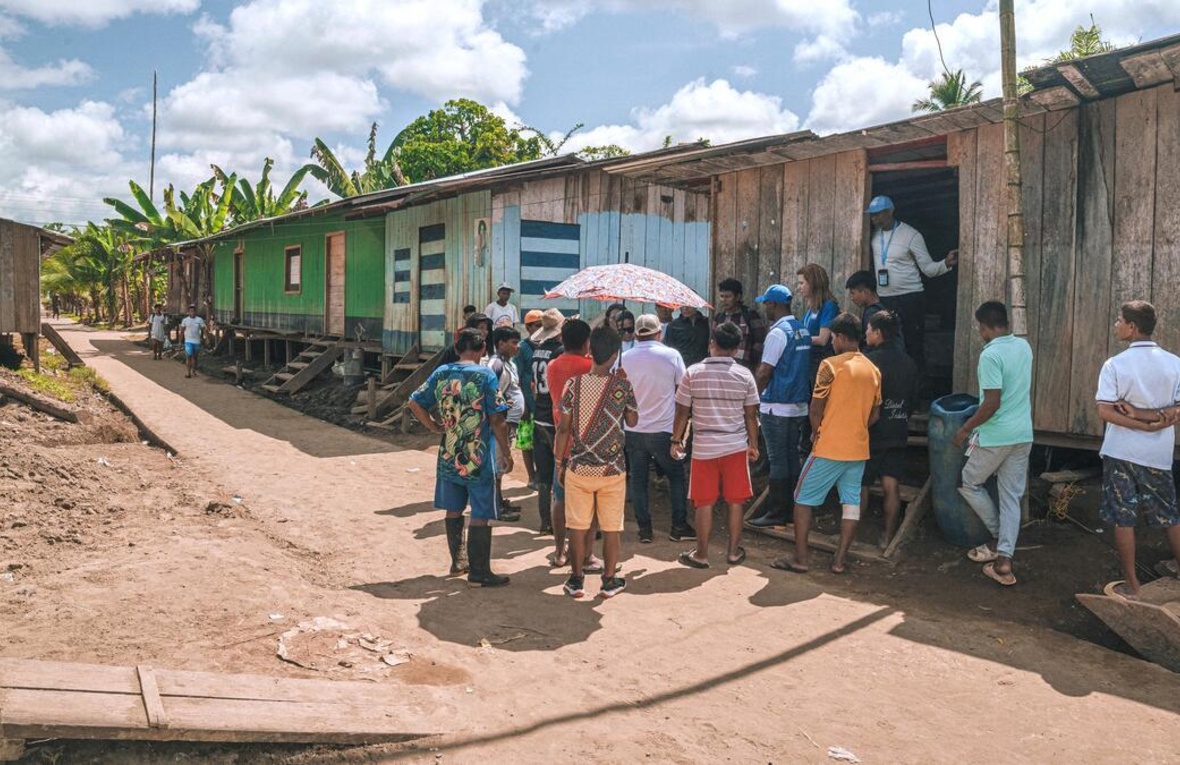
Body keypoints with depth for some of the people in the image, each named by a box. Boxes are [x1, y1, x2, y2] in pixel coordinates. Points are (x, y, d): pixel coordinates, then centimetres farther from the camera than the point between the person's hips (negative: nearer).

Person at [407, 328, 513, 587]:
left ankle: (457, 561, 32)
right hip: (479, 458, -5)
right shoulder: (486, 376, -12)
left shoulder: (441, 373, 2)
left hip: (448, 456, 5)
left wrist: (435, 427, 10)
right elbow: (497, 420, -13)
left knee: (454, 510, 18)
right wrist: (506, 453, -4)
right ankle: (478, 573, 10)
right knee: (480, 516, 4)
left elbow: (414, 403, 5)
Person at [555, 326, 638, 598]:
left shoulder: (574, 383, -6)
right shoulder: (622, 386, -7)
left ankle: (576, 580, 18)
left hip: (578, 467, 1)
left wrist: (562, 463, 6)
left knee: (578, 526, 10)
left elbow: (563, 428, -4)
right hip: (612, 469, -1)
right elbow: (632, 420, 8)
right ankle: (610, 580, 20)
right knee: (612, 527, 11)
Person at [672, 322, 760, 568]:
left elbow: (682, 412, -2)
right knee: (735, 501, 11)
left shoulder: (693, 373, -6)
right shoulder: (744, 375, -3)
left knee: (704, 503, 6)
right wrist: (753, 445, 13)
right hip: (736, 446, 1)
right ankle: (733, 551, 21)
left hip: (704, 447, -1)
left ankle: (701, 554, 15)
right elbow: (751, 415, 2)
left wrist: (676, 440, 9)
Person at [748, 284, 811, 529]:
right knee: (792, 458, 13)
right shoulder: (803, 330, 10)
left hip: (777, 407, -8)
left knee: (778, 461, -2)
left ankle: (776, 513, 3)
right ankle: (792, 509, 19)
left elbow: (765, 372, -16)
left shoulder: (777, 332, -15)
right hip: (799, 405, 8)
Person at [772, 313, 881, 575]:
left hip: (829, 448, -6)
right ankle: (839, 561, 13)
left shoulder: (831, 365, -12)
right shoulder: (873, 370, 8)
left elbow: (815, 408, -10)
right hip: (859, 448, 6)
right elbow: (875, 414, 12)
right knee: (851, 503, 10)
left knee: (804, 499, 5)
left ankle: (800, 559, 6)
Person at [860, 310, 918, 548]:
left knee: (860, 485, 7)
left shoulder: (872, 360, -17)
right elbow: (914, 397, 13)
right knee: (892, 486, 7)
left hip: (872, 433, -6)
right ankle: (888, 537, 11)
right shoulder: (909, 363, 5)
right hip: (898, 433, 6)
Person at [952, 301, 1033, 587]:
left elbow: (992, 404, -22)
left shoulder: (990, 354, -18)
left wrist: (965, 429, -11)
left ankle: (998, 538, 21)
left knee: (969, 483, 15)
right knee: (1012, 497, 7)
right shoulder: (1024, 346, 7)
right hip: (1023, 435, 7)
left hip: (996, 436, -7)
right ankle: (1004, 561, 6)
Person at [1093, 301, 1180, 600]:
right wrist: (1155, 416, -10)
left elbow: (1106, 413, -16)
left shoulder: (1115, 365, -11)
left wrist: (1138, 419, -11)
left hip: (1121, 452, -3)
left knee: (1123, 519, 5)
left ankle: (1131, 585, 11)